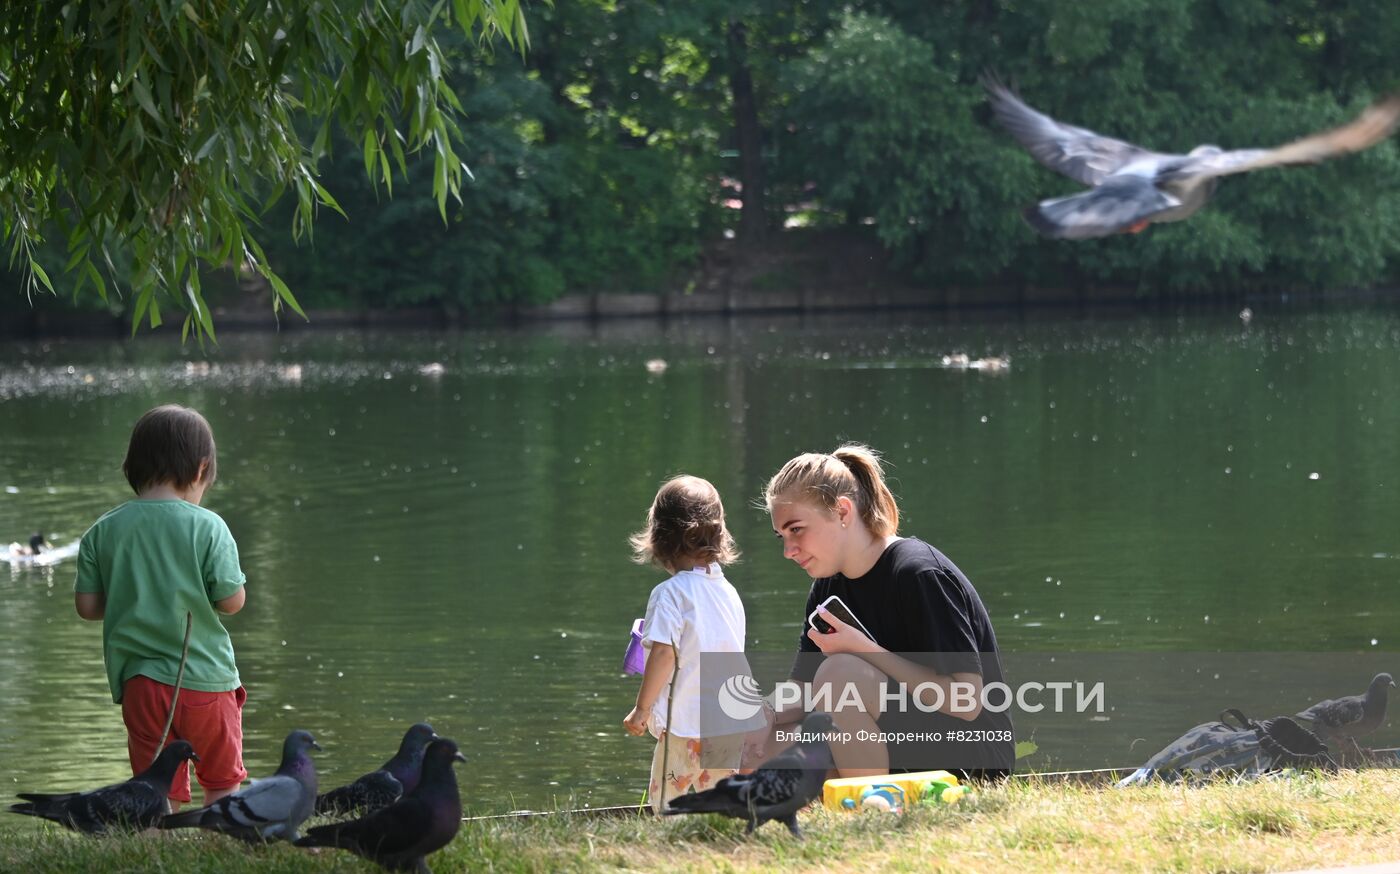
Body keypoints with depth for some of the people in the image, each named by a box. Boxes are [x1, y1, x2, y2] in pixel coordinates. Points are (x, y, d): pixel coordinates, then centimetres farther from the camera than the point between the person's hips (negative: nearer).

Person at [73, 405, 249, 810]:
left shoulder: (102, 532, 0)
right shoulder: (208, 527, -8)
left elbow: (87, 605, 2)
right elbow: (232, 601, -8)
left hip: (139, 680, 2)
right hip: (205, 678, -2)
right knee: (223, 784, 15)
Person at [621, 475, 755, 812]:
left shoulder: (671, 593, -9)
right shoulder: (729, 593, 12)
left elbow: (664, 653, -15)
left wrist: (642, 708, -7)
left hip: (684, 724, -6)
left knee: (668, 808, -1)